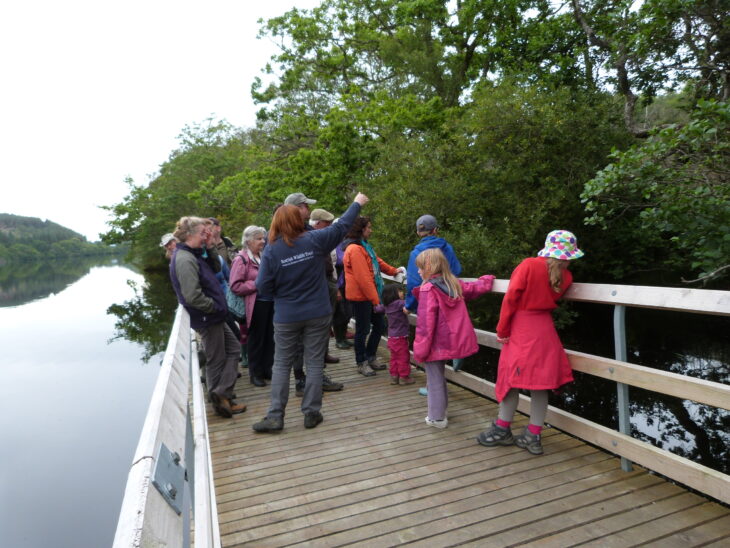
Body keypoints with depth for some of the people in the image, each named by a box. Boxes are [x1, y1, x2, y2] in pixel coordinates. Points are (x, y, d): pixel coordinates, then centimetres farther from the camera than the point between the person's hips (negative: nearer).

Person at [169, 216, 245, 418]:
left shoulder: (193, 255, 8)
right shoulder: (185, 260, -22)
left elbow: (216, 268, 15)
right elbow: (193, 297, -29)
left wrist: (210, 247, 3)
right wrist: (215, 307, -15)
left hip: (214, 317, 10)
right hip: (206, 318, -10)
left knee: (233, 349, 16)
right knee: (216, 360, 3)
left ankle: (221, 396, 18)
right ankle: (220, 397, 16)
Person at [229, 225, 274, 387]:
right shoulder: (241, 259, -9)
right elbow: (235, 286, -16)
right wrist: (256, 284, -18)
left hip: (270, 302, 7)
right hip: (256, 305, -6)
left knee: (269, 337, 12)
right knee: (256, 339, 5)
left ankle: (267, 369, 25)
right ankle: (255, 373, 18)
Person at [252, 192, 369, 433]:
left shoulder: (272, 250, -9)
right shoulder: (314, 240, -8)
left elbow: (263, 285, -9)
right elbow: (341, 226, 5)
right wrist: (357, 203, 19)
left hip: (286, 317, 0)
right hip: (317, 314, 0)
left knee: (281, 365, 11)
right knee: (314, 363, 9)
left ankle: (275, 416, 12)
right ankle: (311, 413, 16)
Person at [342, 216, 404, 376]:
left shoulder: (364, 246, 13)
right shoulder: (355, 249, -19)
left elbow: (377, 261, 29)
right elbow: (363, 278, -23)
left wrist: (393, 270, 26)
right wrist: (375, 300, -21)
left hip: (370, 295, 10)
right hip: (360, 297, -10)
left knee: (378, 326, 15)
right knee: (363, 329, 2)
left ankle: (371, 358, 29)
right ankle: (362, 363, 17)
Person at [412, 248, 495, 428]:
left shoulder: (428, 289, -17)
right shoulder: (455, 283, 5)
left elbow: (425, 322, -19)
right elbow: (474, 288, 23)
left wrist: (420, 349, -15)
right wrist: (487, 279, 44)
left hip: (436, 344, -7)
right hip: (451, 341, 7)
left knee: (434, 380, 5)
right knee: (439, 377, 20)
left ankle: (437, 418, 15)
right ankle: (440, 412, 30)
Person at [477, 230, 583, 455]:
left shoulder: (530, 264, -11)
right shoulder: (565, 276, 1)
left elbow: (511, 298, -13)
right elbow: (551, 299, 9)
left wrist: (502, 329, -5)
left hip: (521, 329, -4)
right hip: (545, 332, 5)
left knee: (511, 377, 5)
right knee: (540, 382, 9)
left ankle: (502, 430, 16)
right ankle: (533, 436, 17)